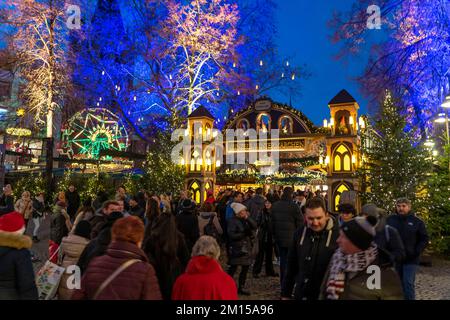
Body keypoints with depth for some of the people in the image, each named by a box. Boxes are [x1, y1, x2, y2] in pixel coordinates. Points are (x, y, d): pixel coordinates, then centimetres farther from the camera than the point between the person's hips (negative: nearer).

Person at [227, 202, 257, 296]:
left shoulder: (247, 220, 9)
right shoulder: (232, 221, -9)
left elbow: (255, 226, -6)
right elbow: (231, 235, -17)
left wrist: (247, 218, -16)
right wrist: (244, 234, -17)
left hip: (247, 248, 7)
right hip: (237, 248, -6)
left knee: (245, 268, 12)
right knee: (233, 268, -4)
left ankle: (241, 287, 25)